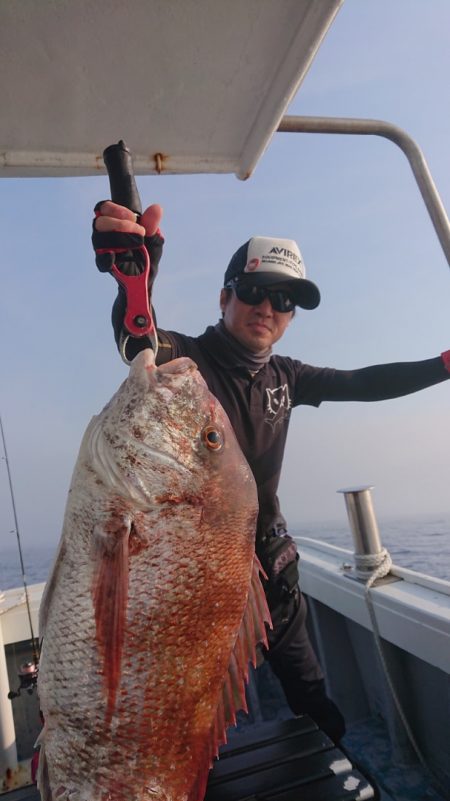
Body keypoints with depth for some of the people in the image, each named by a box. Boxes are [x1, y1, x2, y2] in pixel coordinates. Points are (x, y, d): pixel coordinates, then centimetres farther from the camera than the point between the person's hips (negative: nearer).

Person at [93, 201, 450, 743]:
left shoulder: (283, 377, 1)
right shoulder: (185, 360, -17)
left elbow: (363, 384, 10)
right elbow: (138, 339, -39)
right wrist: (136, 271, -60)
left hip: (266, 552, 6)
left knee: (303, 679, 22)